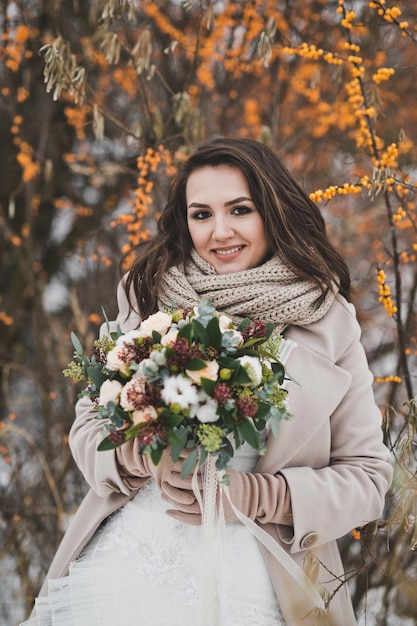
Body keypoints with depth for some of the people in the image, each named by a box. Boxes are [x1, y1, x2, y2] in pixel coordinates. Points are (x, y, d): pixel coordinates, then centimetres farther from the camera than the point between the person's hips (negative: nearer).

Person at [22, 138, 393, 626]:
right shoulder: (148, 297, 4)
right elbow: (89, 424, 7)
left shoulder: (329, 323, 0)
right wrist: (141, 455, -15)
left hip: (242, 581, -1)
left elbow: (367, 476, 1)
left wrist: (256, 494, -15)